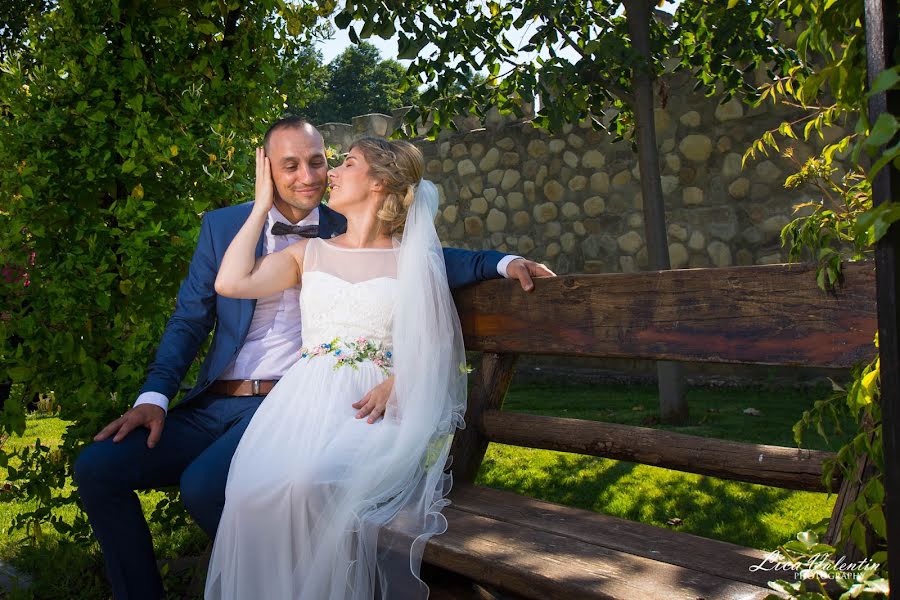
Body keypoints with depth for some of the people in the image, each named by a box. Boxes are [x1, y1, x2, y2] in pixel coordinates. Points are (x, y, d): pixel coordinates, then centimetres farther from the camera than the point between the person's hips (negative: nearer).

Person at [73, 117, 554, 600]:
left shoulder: (348, 231, 7)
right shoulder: (222, 225, 9)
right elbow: (190, 319, 10)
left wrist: (502, 262, -1)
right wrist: (154, 396, -2)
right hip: (213, 404, 4)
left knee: (202, 485, -30)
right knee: (97, 467, -12)